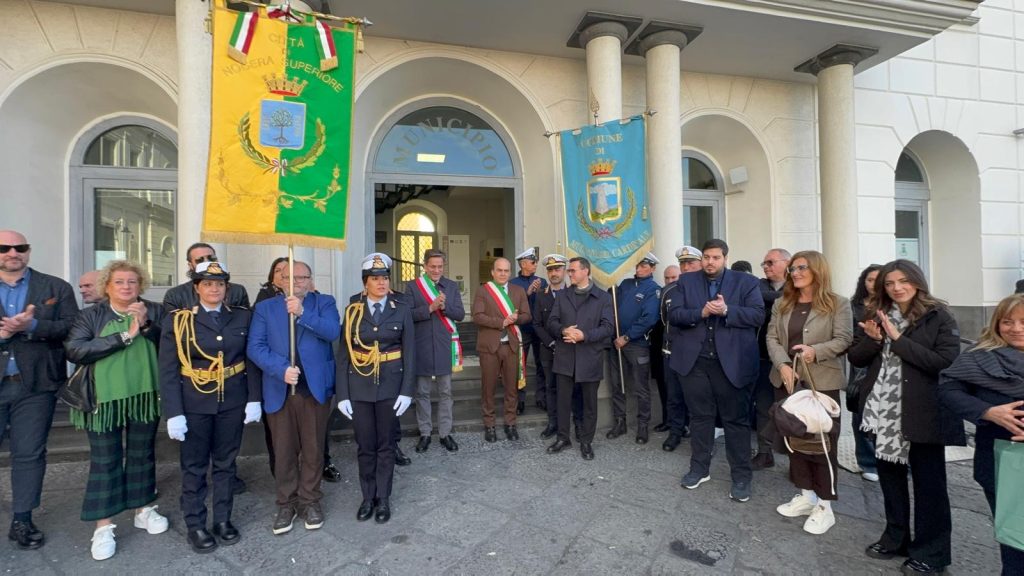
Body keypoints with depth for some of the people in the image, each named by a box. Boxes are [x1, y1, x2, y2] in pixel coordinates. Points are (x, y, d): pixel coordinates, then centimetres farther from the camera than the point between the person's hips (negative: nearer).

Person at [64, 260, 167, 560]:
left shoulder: (155, 311, 1)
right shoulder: (91, 315, -1)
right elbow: (74, 350, -14)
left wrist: (147, 325, -21)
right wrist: (124, 336, -20)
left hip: (144, 395, 2)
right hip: (105, 397, -1)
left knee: (143, 454, 14)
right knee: (104, 459, 6)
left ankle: (144, 509, 31)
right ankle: (103, 526, 19)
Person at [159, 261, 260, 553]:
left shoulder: (242, 317, 0)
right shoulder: (177, 320, -5)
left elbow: (251, 361, 3)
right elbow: (168, 371, -7)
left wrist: (254, 398, -2)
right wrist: (173, 412, -12)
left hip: (233, 401, 2)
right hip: (195, 403, -2)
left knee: (225, 463, 14)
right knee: (194, 466, 12)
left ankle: (223, 520, 30)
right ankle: (195, 526, 29)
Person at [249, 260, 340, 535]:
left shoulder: (324, 303, 5)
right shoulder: (265, 307, 8)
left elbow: (333, 332, -13)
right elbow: (255, 347, -2)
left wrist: (302, 312, -22)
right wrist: (281, 369, -16)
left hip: (315, 387, -1)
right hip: (279, 390, 1)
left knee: (313, 449, 9)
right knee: (283, 451, 10)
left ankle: (309, 501, 26)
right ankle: (287, 503, 28)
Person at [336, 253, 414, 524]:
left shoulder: (402, 309, -2)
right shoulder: (353, 310, 0)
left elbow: (409, 352, -2)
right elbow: (344, 354, 0)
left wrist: (406, 390, -7)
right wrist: (342, 393, -4)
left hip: (390, 384, 0)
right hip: (359, 385, 1)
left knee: (386, 444, 11)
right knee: (365, 445, 12)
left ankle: (383, 498, 27)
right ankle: (367, 497, 31)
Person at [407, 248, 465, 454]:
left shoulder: (452, 286, 5)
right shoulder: (412, 286, -1)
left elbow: (460, 314, 0)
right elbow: (408, 314, -10)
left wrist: (444, 307, -17)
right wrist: (430, 307, -20)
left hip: (445, 346, 2)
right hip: (421, 347, -1)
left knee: (445, 392, 9)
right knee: (422, 393, 9)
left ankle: (445, 433, 21)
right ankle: (424, 434, 22)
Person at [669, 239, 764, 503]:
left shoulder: (746, 282, 3)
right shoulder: (686, 281, 7)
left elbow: (757, 315, -7)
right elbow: (674, 315, -2)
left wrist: (727, 310, -21)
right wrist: (701, 313, -18)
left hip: (733, 361, -2)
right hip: (695, 360, 2)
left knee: (736, 419, 7)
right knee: (700, 416, 14)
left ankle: (741, 476, 20)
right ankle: (700, 468, 29)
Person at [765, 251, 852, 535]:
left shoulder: (838, 303, -2)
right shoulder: (781, 304, 10)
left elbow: (844, 340, -9)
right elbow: (772, 338, 3)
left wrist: (815, 351, -26)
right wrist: (783, 365, -12)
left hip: (822, 382, -5)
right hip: (787, 380, 5)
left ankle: (824, 506, 17)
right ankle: (806, 495, 29)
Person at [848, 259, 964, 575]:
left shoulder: (938, 317, -6)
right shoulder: (876, 315, 7)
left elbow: (946, 361, -17)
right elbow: (856, 358, 6)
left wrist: (899, 339, -18)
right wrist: (872, 339, -12)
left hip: (923, 412, -4)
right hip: (882, 409, 5)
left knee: (928, 481, 9)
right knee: (889, 474, 16)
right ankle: (896, 537, 33)